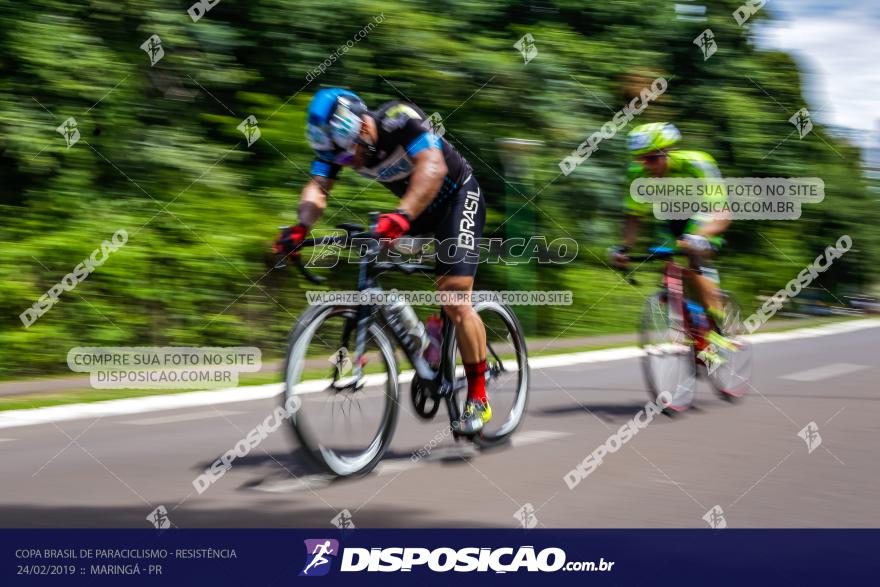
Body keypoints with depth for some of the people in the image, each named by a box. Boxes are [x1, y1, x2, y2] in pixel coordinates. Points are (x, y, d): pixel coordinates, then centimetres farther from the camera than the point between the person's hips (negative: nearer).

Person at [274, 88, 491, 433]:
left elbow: (432, 168, -46)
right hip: (416, 208, 7)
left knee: (455, 300, -17)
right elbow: (317, 188, -22)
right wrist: (301, 228, -43)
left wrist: (402, 216, -61)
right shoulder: (337, 143, -14)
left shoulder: (400, 121, -32)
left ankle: (478, 398, -8)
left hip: (458, 198, -7)